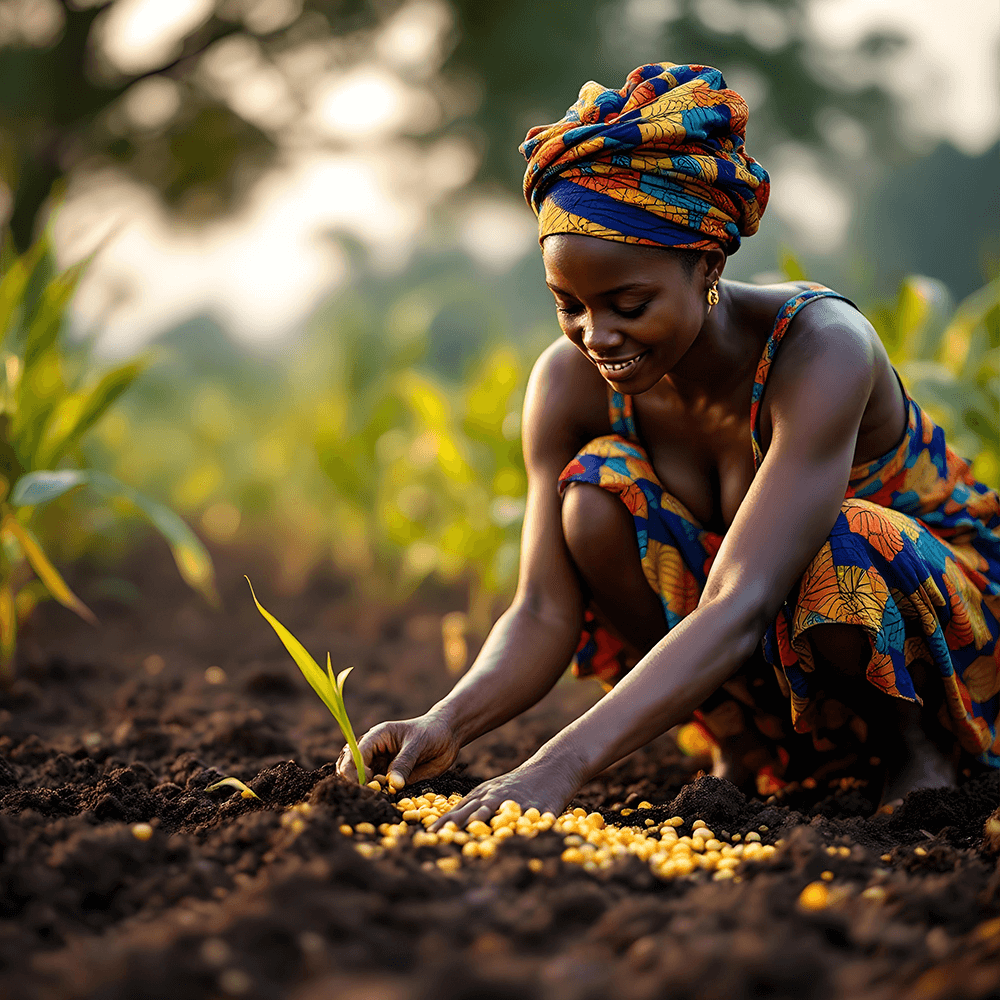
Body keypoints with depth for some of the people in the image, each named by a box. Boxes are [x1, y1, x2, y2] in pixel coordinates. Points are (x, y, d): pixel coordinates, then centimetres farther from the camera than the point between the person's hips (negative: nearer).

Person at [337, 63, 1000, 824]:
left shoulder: (822, 352, -34)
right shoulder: (570, 383, -18)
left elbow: (739, 609, -44)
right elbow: (545, 611, -18)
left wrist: (562, 765, -54)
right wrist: (446, 725, -38)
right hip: (750, 661, 4)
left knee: (838, 549, -39)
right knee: (596, 494, -23)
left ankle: (915, 741, -6)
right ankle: (743, 742, -3)